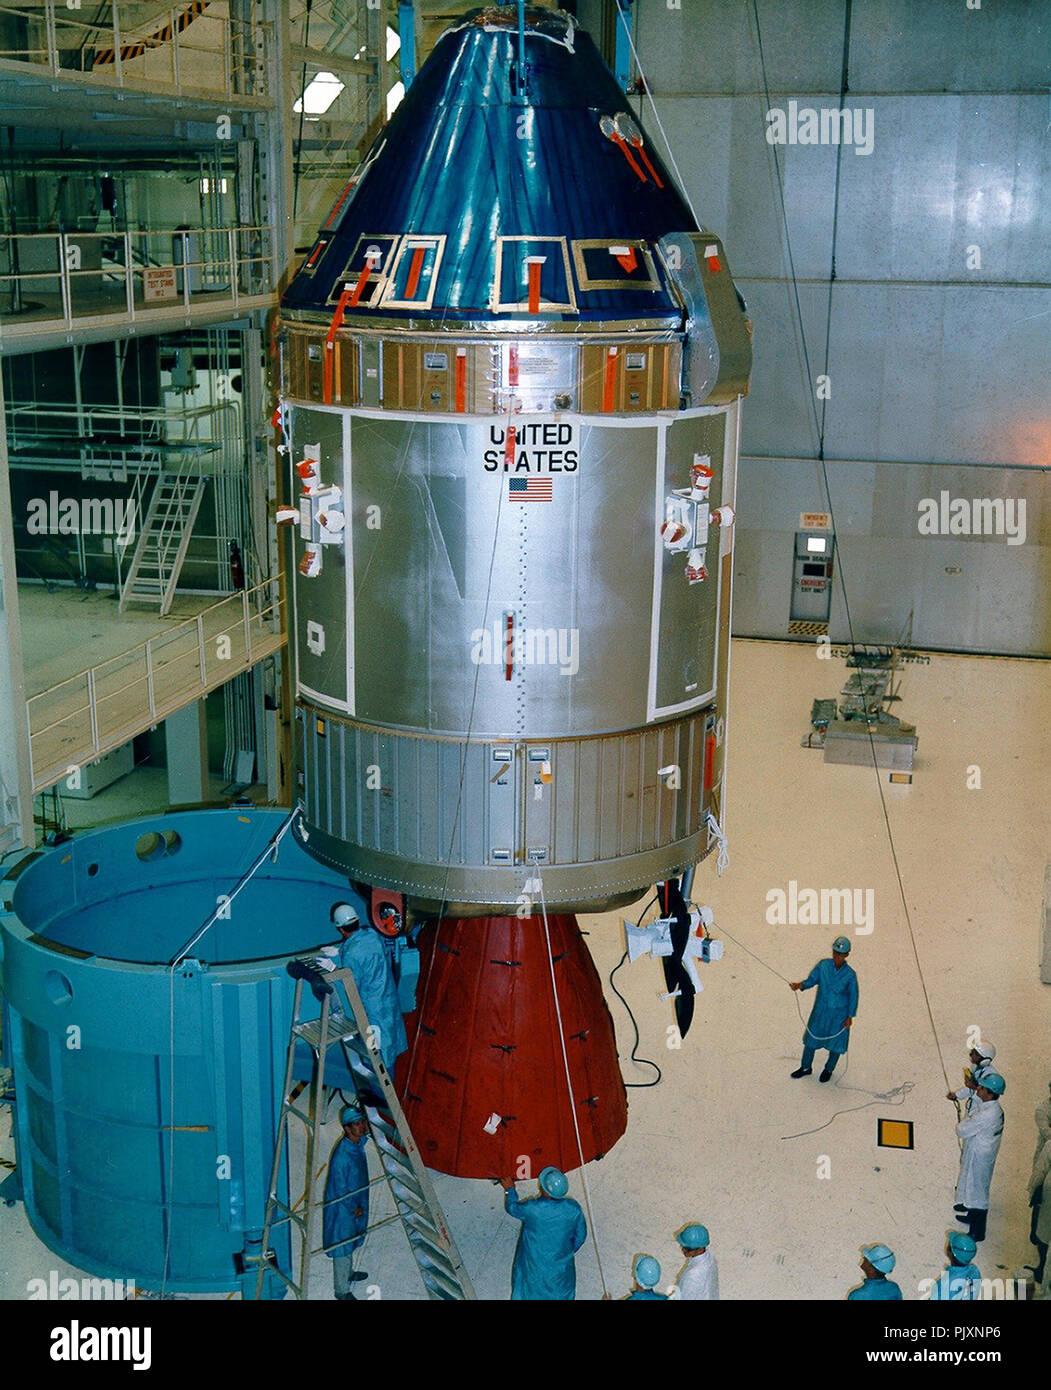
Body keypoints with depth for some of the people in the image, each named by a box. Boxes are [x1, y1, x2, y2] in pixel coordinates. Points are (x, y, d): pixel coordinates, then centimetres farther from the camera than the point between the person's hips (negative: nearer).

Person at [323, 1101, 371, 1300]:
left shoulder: (359, 1143, -9)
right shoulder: (342, 1156, -32)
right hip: (342, 1209, -8)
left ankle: (348, 1273, 50)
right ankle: (342, 1290, 25)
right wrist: (355, 1208, -13)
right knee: (342, 1246, 9)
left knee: (350, 1243, 28)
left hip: (356, 1204, 8)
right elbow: (340, 1190, -24)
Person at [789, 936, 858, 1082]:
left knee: (835, 1044, 15)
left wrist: (850, 1017, -5)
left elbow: (853, 997, -8)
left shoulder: (850, 975, -19)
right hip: (820, 1012, 3)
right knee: (811, 1039, 16)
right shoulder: (823, 965, -13)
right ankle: (806, 1067, 39)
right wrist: (801, 985, -24)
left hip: (838, 1016, -3)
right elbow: (812, 980, -4)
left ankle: (829, 1070, 41)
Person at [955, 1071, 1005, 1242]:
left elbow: (961, 1131, -23)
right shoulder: (993, 1107, -4)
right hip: (977, 1153, 9)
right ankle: (972, 1217, 47)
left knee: (977, 1191, 7)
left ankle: (977, 1233, 22)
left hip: (979, 1157, -9)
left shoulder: (985, 1116, -34)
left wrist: (966, 1119, -9)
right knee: (974, 1188, 27)